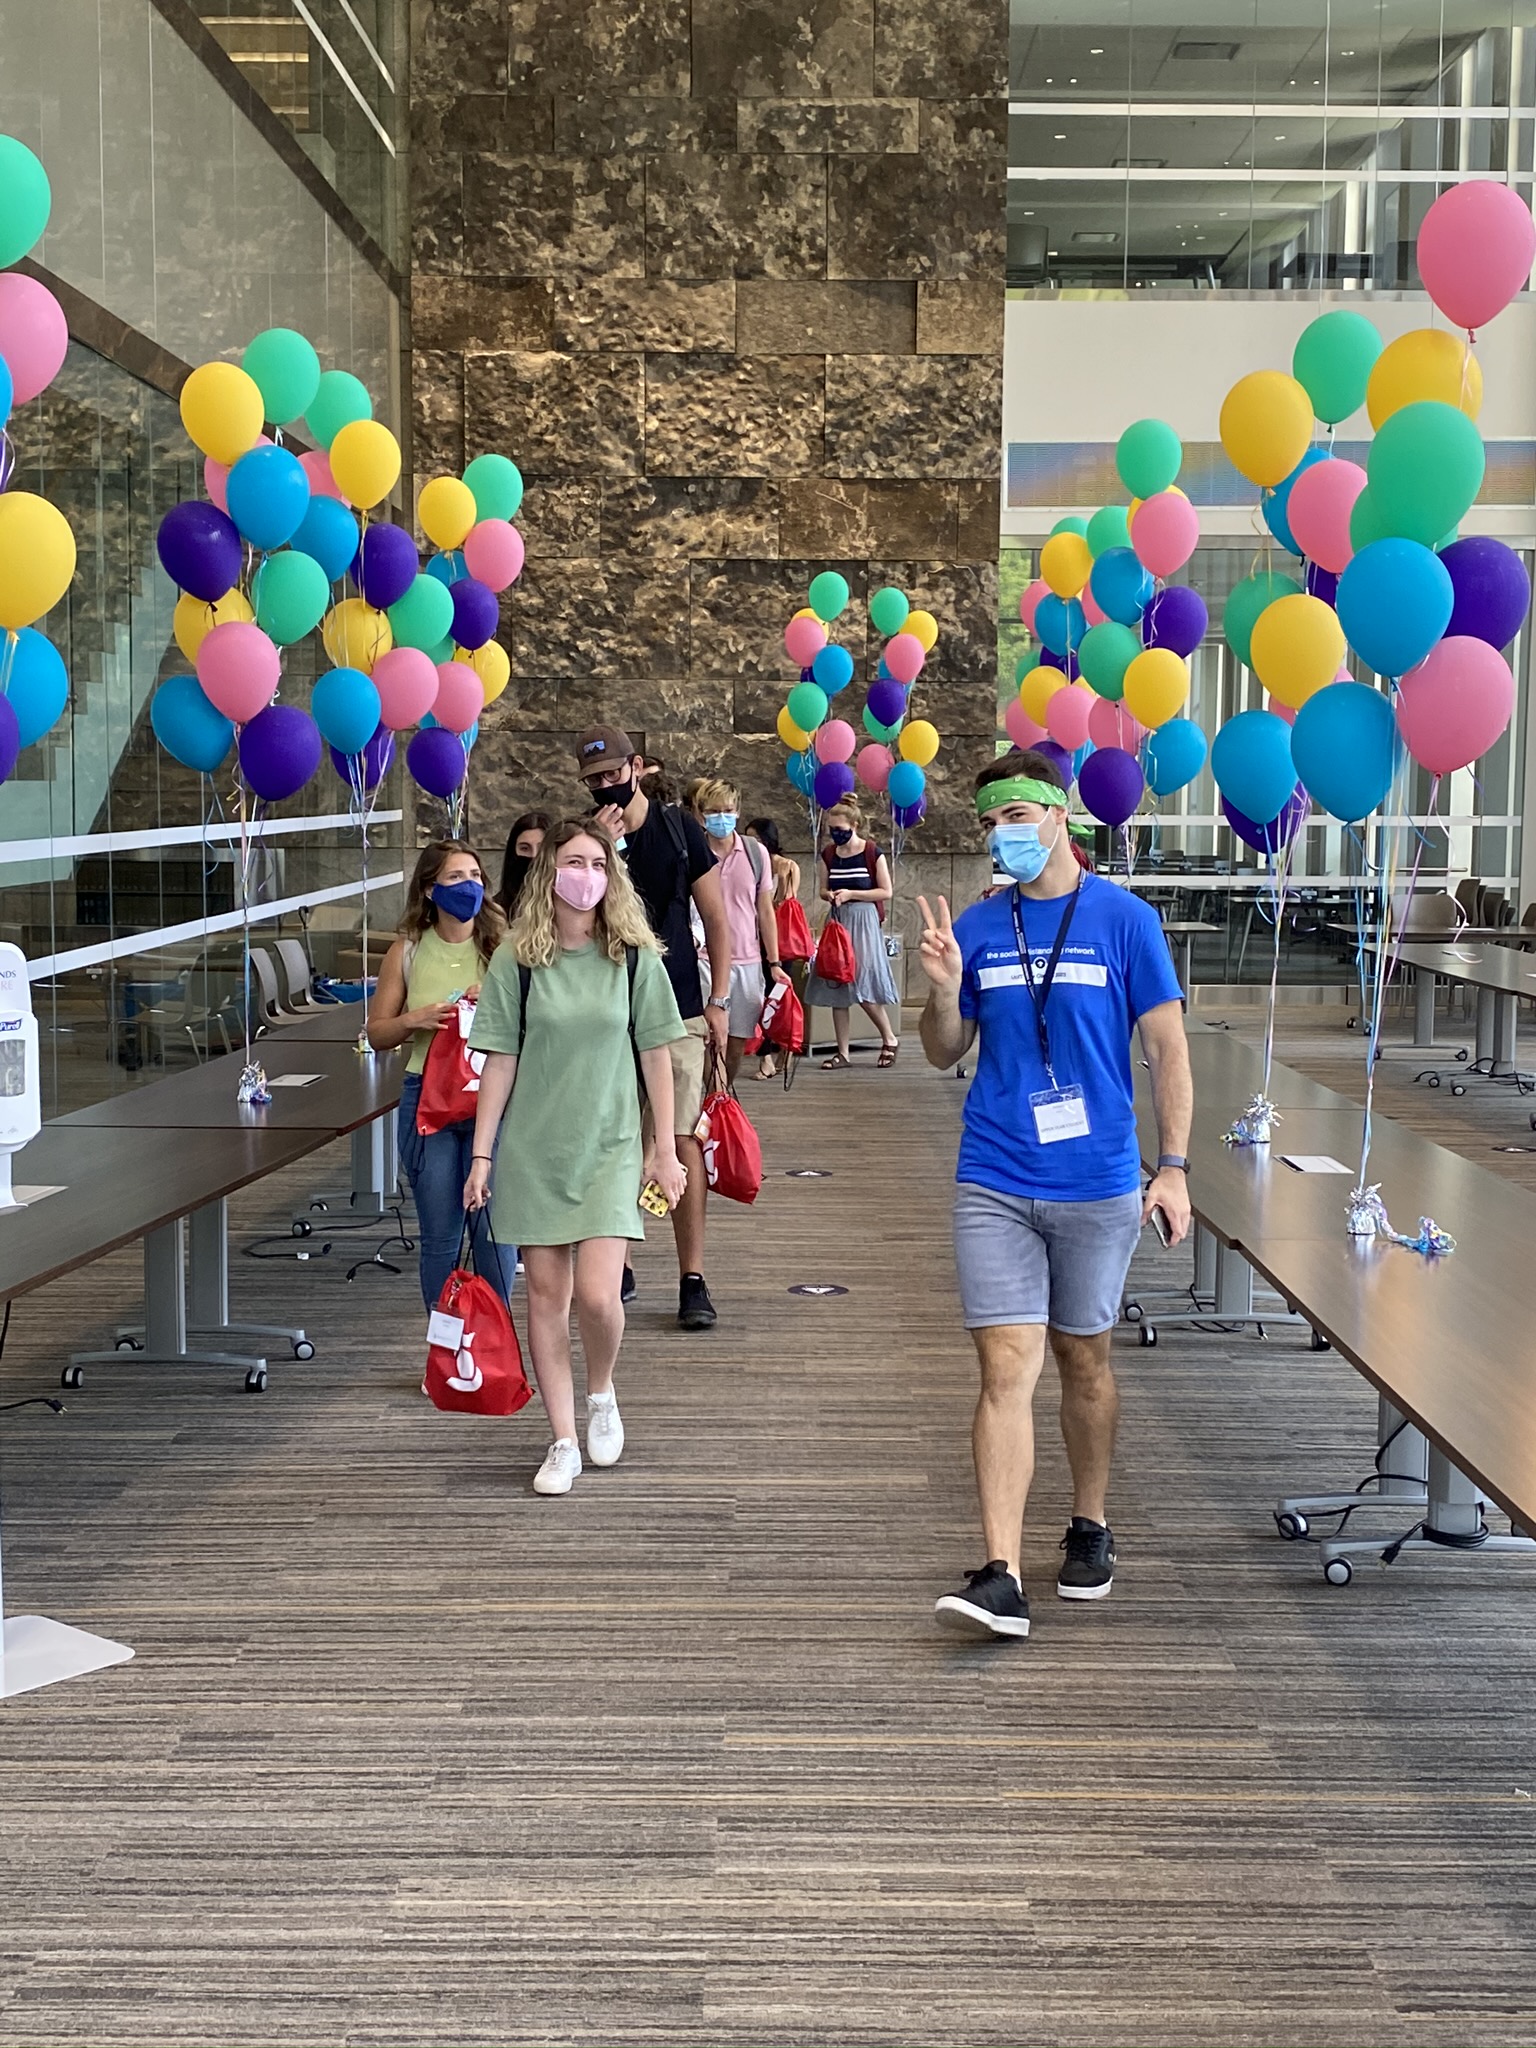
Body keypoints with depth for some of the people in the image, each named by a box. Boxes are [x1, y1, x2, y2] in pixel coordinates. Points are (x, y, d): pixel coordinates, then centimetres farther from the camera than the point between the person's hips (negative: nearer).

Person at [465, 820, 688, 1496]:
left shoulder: (633, 957, -1)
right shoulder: (517, 959, -2)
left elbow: (655, 1055, 3)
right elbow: (500, 1061, 0)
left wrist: (665, 1148, 2)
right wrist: (481, 1154, -2)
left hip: (609, 1148, -1)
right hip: (534, 1149, 1)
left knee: (597, 1294, -12)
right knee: (544, 1294, 4)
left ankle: (601, 1393, 20)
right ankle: (564, 1442, 17)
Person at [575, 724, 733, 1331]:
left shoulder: (679, 829, 2)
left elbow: (716, 920, 7)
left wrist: (719, 1001, 2)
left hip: (678, 1011, -1)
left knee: (682, 1140, -7)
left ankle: (692, 1281, -5)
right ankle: (613, 1267, 20)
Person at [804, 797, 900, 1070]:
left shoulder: (872, 852, -7)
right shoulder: (829, 854, 8)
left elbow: (886, 892, -7)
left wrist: (851, 894, -14)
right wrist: (830, 895, -7)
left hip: (863, 920, -5)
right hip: (837, 921, 6)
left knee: (863, 985, -11)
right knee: (836, 986, 2)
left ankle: (890, 1039, 10)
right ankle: (843, 1052, 7)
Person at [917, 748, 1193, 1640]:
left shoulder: (1124, 919, -3)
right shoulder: (978, 927, 5)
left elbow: (1169, 1047, -2)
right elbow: (945, 1054, 11)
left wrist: (1174, 1166, -8)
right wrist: (945, 990, -9)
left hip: (1098, 1182, -1)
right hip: (995, 1183, 1)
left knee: (1084, 1360, 14)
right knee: (1008, 1368, -5)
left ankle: (1091, 1528, 35)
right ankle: (1002, 1577, -7)